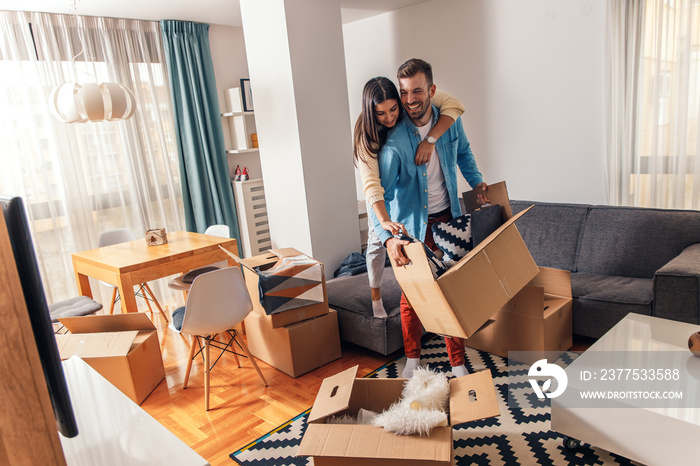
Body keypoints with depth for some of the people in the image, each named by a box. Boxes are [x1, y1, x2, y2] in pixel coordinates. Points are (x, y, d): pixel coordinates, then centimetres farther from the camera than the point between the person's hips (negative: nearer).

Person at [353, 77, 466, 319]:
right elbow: (371, 183, -46)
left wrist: (430, 140, -48)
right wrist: (384, 221, -60)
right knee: (378, 239, 4)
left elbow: (454, 105, -34)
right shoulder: (365, 135, -36)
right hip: (383, 191, -2)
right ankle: (376, 295, 25)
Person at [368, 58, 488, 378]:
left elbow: (463, 152, 16)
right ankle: (412, 358, 30)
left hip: (448, 218, 3)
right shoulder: (394, 140, -22)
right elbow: (379, 195, -27)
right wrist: (388, 238, -41)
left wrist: (476, 182, 1)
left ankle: (457, 363, 21)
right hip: (412, 225, -3)